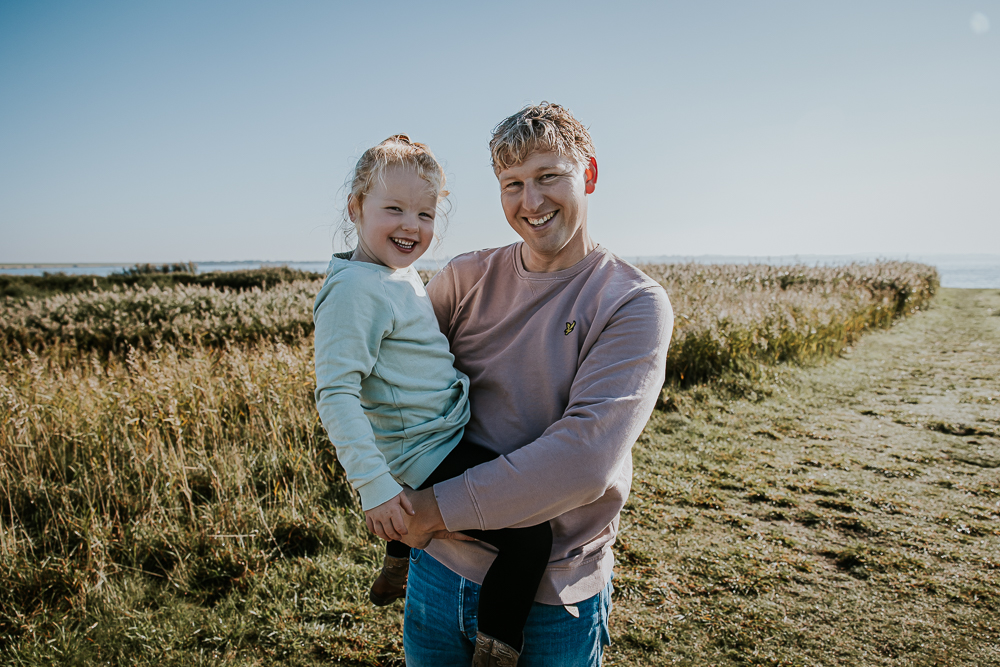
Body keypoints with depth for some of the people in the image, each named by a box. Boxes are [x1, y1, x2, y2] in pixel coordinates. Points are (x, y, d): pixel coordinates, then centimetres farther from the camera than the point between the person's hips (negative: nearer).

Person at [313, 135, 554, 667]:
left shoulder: (402, 275, 9)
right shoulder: (355, 288, -21)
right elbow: (335, 394, -27)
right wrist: (374, 486, -31)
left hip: (447, 440, 11)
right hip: (426, 459, -10)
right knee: (531, 533, -19)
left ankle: (395, 569, 54)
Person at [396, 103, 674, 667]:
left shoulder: (635, 304, -14)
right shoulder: (467, 279, -2)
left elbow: (587, 455, -24)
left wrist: (442, 506, -22)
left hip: (554, 599, -3)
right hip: (442, 567, 3)